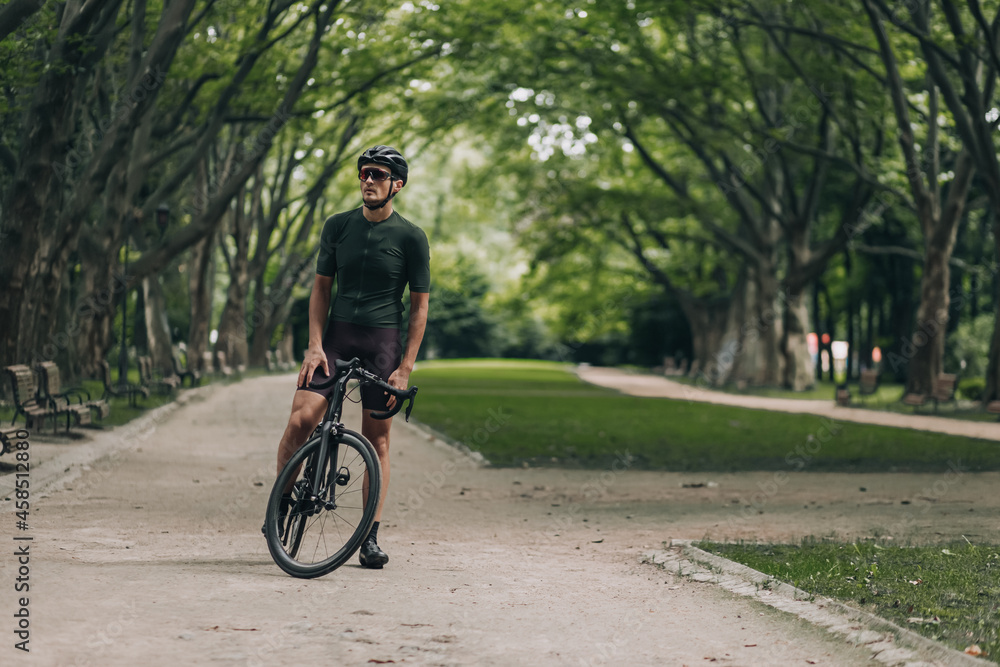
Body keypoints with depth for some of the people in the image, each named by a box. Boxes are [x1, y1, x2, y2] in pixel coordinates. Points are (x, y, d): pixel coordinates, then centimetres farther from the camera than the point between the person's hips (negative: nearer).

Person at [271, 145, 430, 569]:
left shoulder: (411, 237, -1)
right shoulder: (338, 227, 7)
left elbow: (420, 306, 0)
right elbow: (321, 288, 8)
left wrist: (406, 367, -6)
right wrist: (315, 345, -5)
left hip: (383, 342, -2)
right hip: (336, 335, 2)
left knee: (377, 440, 1)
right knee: (300, 421, -15)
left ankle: (370, 537, 10)